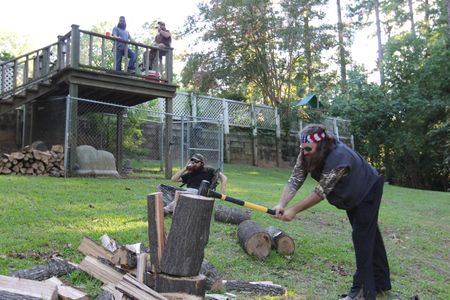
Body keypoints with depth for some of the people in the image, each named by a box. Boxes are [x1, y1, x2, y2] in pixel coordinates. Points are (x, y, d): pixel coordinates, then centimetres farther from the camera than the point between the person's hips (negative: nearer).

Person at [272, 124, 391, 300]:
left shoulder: (338, 158, -42)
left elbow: (321, 192, -40)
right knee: (369, 234, 16)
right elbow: (294, 180, -27)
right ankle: (381, 282, 30)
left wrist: (294, 211, -40)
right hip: (351, 195, 8)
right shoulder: (307, 155, -21)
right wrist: (281, 204, -42)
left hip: (368, 191, -7)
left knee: (362, 236, -10)